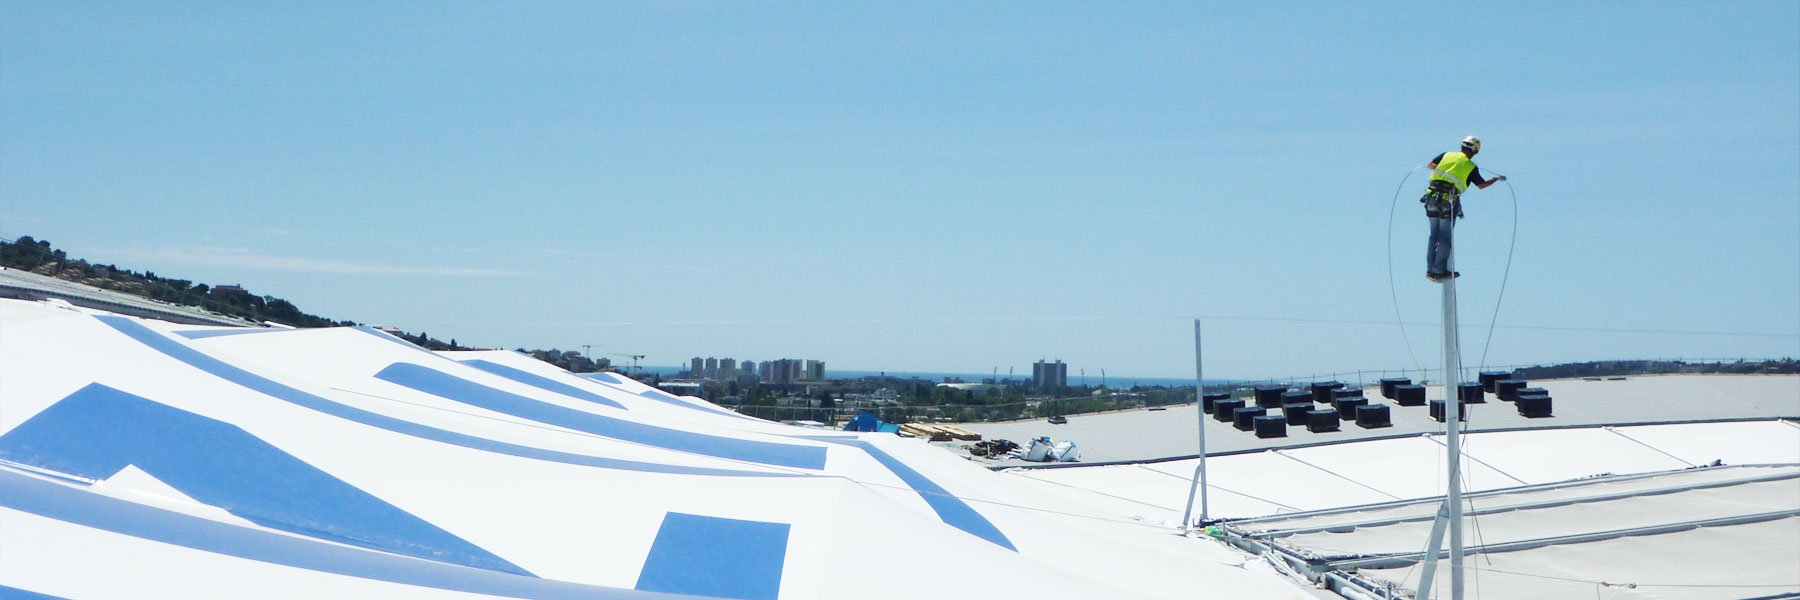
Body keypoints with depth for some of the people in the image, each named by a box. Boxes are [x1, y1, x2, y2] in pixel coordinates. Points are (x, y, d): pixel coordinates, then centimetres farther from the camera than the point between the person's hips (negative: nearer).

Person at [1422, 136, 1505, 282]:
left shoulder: (1447, 155, 9)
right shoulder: (1471, 167, 1)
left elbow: (1429, 165, 14)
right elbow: (1482, 185, 12)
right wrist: (1497, 179, 29)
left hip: (1432, 198, 4)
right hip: (1449, 202, -4)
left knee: (1434, 234, 14)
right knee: (1445, 237, 4)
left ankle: (1430, 269, 15)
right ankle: (1439, 271, 3)